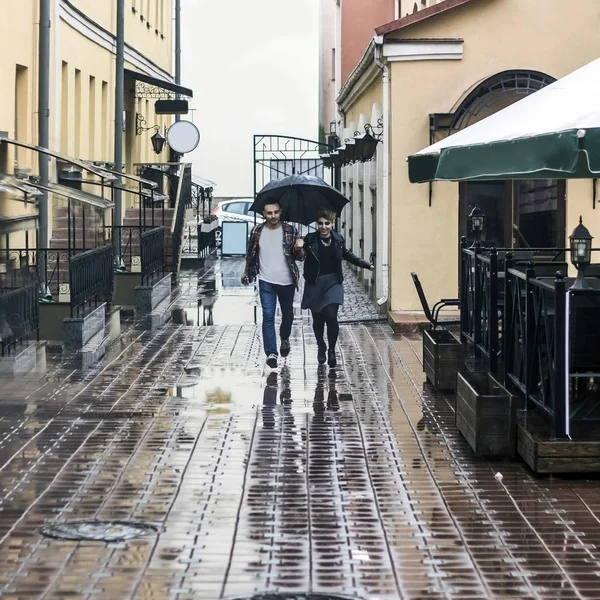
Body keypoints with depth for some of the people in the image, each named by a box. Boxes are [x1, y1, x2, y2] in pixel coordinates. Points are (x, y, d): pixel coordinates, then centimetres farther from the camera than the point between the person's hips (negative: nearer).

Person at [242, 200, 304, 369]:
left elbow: (299, 257, -3)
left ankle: (285, 339, 45)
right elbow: (251, 254, 12)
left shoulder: (290, 230, -5)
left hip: (287, 281, 1)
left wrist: (299, 249, -24)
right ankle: (271, 353, -12)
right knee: (268, 316, -10)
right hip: (266, 282, -1)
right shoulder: (257, 231, -1)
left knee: (288, 314, 17)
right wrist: (247, 273, 14)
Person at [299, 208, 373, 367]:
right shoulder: (310, 240, -8)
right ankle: (321, 347, 35)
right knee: (318, 319, 10)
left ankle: (332, 351, 2)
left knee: (331, 316, -14)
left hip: (333, 283, 0)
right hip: (314, 284, 0)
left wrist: (367, 265, 21)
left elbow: (348, 255, 17)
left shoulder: (338, 240, 0)